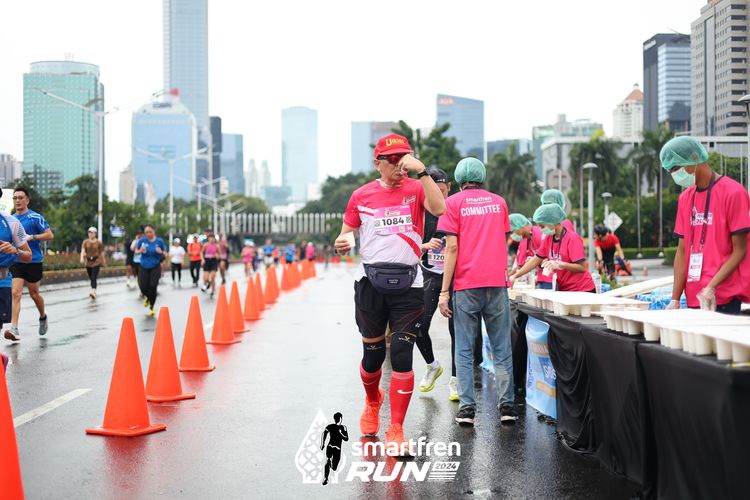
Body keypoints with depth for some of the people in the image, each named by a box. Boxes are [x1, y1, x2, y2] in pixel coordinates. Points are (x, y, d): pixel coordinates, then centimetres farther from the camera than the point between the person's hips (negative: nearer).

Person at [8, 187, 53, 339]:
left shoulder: (35, 217, -8)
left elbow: (50, 235, -12)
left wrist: (31, 237, -22)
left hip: (34, 262, -4)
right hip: (16, 262, 4)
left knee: (34, 294, 9)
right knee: (15, 293, -10)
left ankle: (43, 317, 36)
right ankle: (14, 327, -14)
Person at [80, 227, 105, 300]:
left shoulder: (98, 242, -1)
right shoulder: (85, 242, 3)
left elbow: (102, 252, 6)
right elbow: (83, 250, -10)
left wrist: (103, 261, 12)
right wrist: (82, 258, -27)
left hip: (96, 262, -4)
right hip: (88, 262, 4)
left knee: (94, 277, -17)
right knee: (91, 278, 12)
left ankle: (93, 292, -30)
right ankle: (94, 292, 27)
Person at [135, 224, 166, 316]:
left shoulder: (159, 241, -5)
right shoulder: (142, 240, -5)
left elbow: (165, 254, 3)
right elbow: (136, 251, 5)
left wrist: (161, 252, -20)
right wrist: (140, 251, -18)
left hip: (155, 267, -1)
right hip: (144, 267, 1)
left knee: (153, 286, -12)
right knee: (144, 288, -1)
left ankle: (151, 308, 7)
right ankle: (148, 298, 39)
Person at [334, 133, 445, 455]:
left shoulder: (416, 188, 2)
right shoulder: (362, 195, 7)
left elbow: (439, 209, -19)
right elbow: (345, 234, 14)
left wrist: (421, 171, -23)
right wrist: (342, 244, -9)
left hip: (407, 283, -1)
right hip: (370, 281, 2)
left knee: (402, 355, -7)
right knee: (373, 353, 10)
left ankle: (396, 431, 2)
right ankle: (372, 402, 42)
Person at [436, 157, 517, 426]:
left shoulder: (453, 203, 2)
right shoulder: (499, 202, 13)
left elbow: (452, 247, -6)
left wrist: (444, 291, -6)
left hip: (466, 285, -2)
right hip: (497, 283, 3)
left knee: (464, 349, 2)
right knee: (502, 347, 6)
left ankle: (467, 407, -2)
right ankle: (507, 406, 5)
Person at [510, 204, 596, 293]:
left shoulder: (572, 238, -14)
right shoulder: (548, 239, 6)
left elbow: (582, 268, -19)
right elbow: (535, 261, 11)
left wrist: (561, 264, -31)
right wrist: (514, 276, 7)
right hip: (564, 290, 6)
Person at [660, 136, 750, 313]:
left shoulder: (733, 193, -7)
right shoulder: (685, 198, 11)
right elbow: (682, 251, 10)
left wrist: (711, 287, -19)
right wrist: (675, 299, 2)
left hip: (724, 300, -6)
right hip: (694, 299, 6)